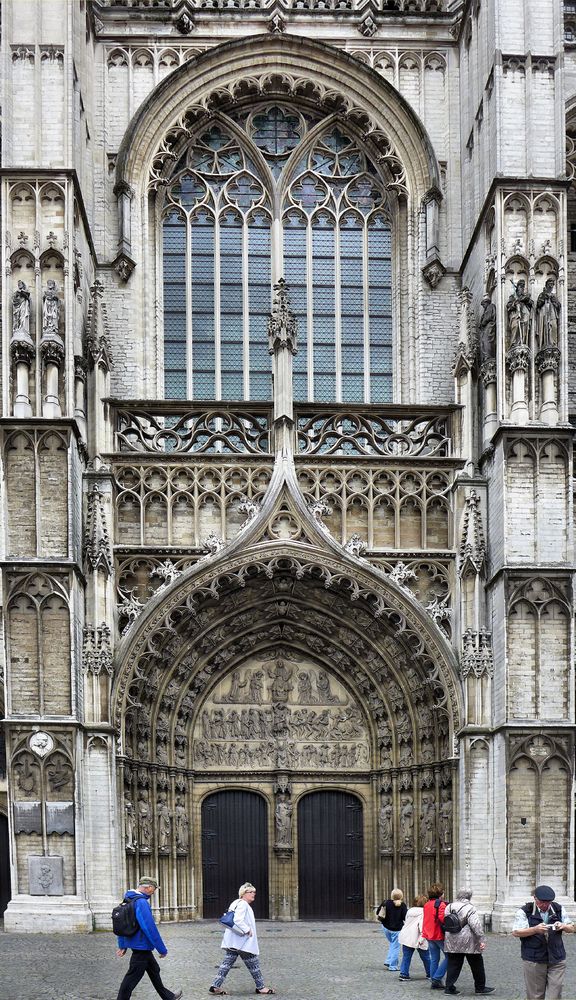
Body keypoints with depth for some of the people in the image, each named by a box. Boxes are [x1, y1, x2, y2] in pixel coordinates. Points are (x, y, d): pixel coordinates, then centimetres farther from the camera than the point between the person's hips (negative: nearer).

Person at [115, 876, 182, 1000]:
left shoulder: (129, 900, 8)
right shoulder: (141, 902, -23)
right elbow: (150, 928, -25)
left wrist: (122, 945, 20)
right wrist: (162, 949, -17)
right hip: (142, 947, -11)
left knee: (154, 971, 23)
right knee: (131, 980, -3)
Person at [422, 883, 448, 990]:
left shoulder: (426, 905, 12)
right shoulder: (440, 904, -13)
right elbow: (442, 917, -26)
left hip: (429, 936, 8)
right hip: (439, 935, -8)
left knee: (434, 959, 13)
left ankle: (434, 982, 13)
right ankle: (436, 978, -5)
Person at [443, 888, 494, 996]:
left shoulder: (449, 907, 7)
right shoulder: (469, 908, -13)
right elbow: (476, 925, -19)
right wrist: (482, 939, -18)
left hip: (451, 942, 6)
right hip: (468, 942, -6)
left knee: (453, 965, 10)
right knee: (476, 965, 8)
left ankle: (449, 987, 7)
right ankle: (480, 987, 16)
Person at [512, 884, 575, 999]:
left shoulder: (559, 909, 8)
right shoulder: (524, 912, -4)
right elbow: (516, 932, -9)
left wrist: (563, 926, -11)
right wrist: (535, 929, -23)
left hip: (557, 960, 3)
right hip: (533, 961, -3)